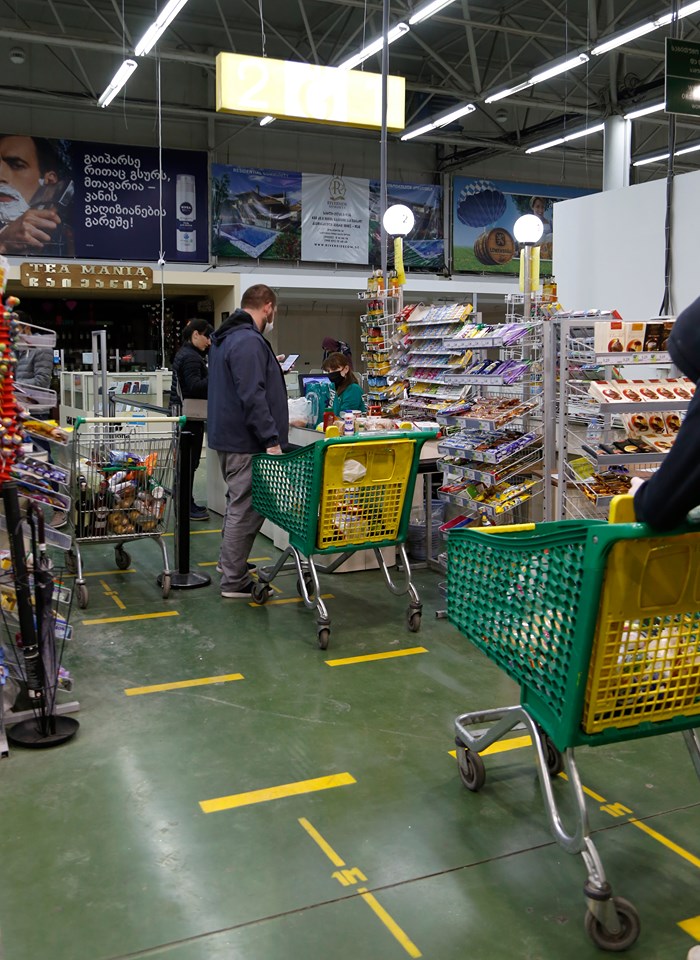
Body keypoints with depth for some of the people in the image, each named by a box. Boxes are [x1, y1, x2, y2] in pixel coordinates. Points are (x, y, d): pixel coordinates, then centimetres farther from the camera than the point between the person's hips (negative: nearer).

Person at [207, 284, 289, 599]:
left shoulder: (224, 338, 15)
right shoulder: (249, 341, -19)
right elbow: (253, 397, -26)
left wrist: (269, 369, 36)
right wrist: (271, 440, -25)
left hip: (229, 438, 11)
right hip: (246, 442, -11)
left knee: (239, 506, 22)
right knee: (245, 510, -4)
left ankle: (233, 566, 34)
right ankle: (234, 582, 3)